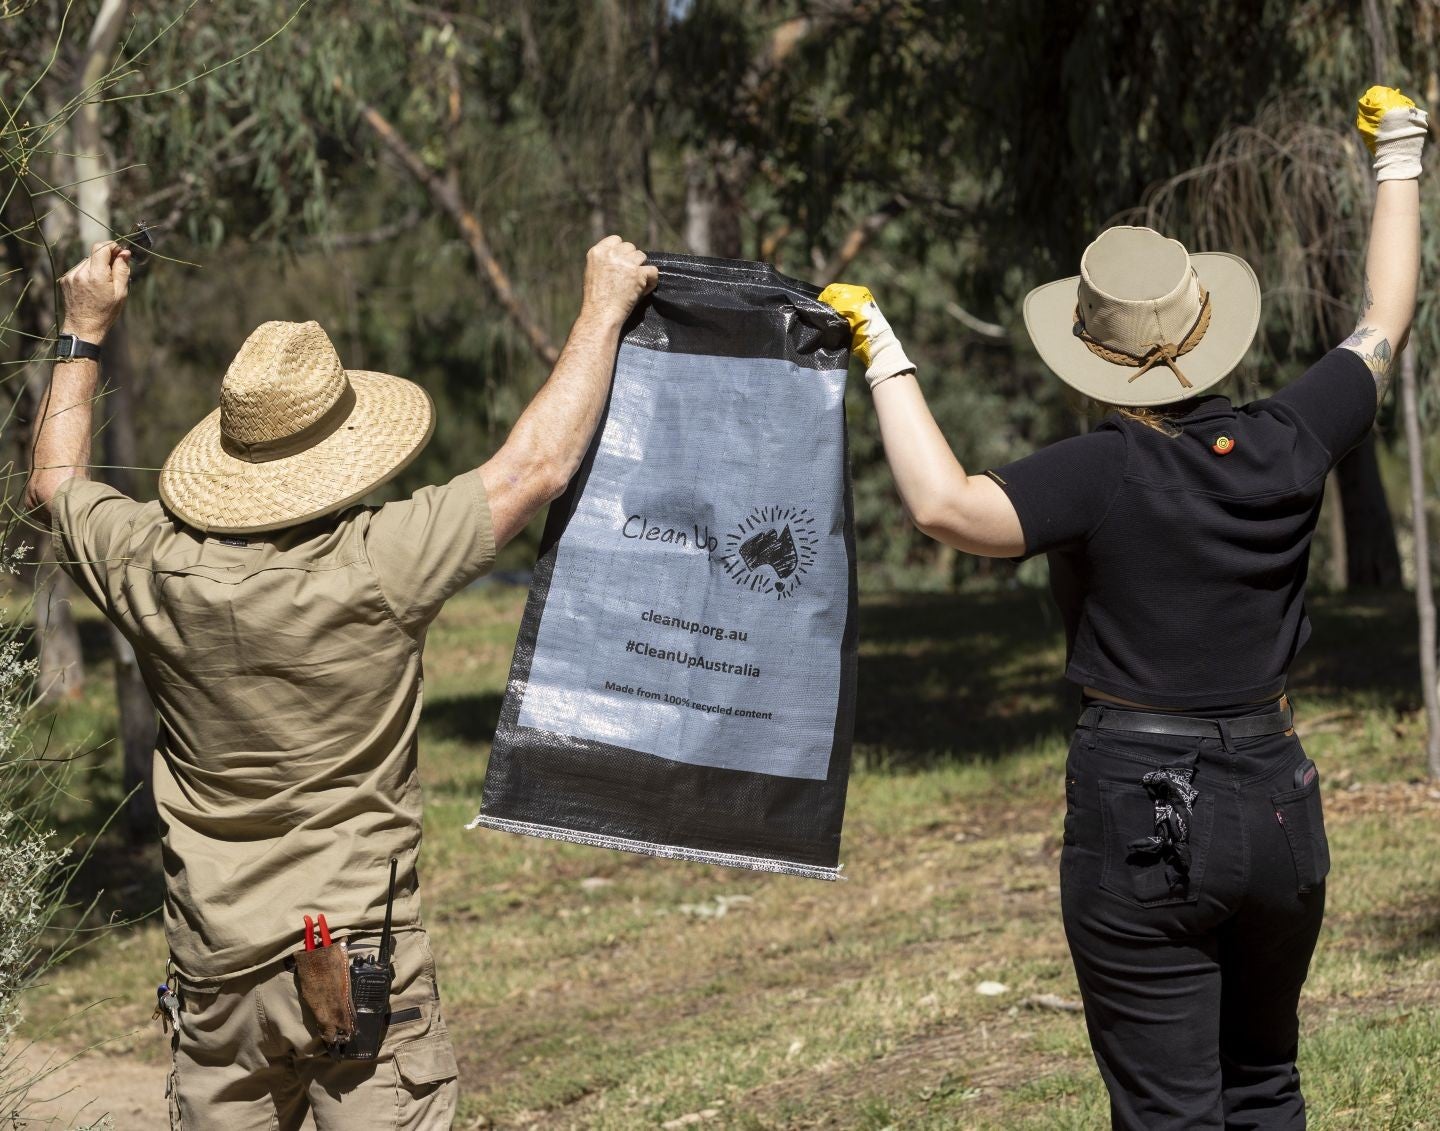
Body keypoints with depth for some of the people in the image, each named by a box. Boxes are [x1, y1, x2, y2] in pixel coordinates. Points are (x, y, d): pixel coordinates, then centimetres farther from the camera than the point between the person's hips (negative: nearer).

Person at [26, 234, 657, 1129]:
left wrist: (85, 332, 28)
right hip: (362, 958, -4)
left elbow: (56, 482, 17)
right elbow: (537, 467, -9)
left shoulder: (154, 569, -5)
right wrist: (604, 308, 2)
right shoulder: (375, 567, -17)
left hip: (215, 965, 4)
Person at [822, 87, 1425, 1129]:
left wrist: (886, 362, -22)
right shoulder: (1286, 447, -2)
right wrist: (1399, 164, 26)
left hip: (1140, 821, -5)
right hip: (1278, 807, 5)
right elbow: (1385, 324, 14)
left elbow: (949, 507, -32)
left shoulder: (1105, 475, -17)